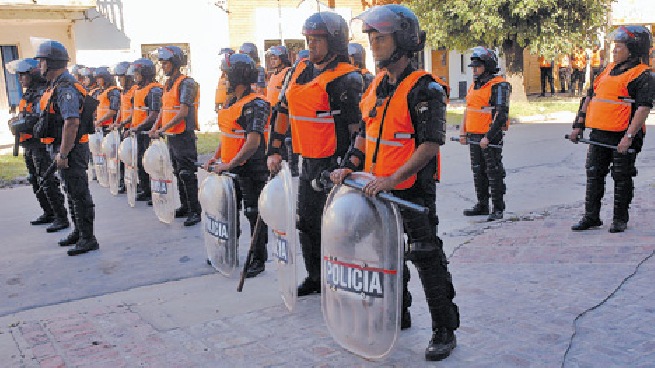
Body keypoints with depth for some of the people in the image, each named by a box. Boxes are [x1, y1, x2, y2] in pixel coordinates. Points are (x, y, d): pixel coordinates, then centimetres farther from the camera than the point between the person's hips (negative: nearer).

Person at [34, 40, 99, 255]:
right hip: (64, 149, 11)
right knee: (72, 192, 18)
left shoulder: (66, 89, -19)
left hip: (70, 149, -11)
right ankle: (79, 232, 30)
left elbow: (72, 123, -26)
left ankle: (88, 239, 2)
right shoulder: (56, 87, 15)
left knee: (78, 193, -5)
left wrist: (63, 154, -24)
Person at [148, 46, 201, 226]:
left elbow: (183, 112, -20)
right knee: (178, 173, 15)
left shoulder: (186, 83, -13)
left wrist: (163, 129, -21)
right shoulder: (168, 83, 15)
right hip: (171, 136, 9)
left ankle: (195, 211, -1)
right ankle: (185, 207, 25)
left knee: (187, 174, -7)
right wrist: (155, 127, 8)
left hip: (184, 136, -9)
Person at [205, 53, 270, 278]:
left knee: (254, 214, 1)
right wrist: (216, 158, 13)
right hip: (230, 169, 9)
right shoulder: (232, 102, 13)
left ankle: (259, 259, 13)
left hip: (252, 170, -9)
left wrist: (231, 164, -26)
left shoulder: (255, 104, -17)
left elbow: (253, 142, -25)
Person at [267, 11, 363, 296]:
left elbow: (358, 128, -15)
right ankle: (315, 278, 34)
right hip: (308, 162, 8)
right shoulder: (301, 70, 11)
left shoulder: (345, 78, -13)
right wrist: (274, 151, 15)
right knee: (306, 222, 17)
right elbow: (284, 111, 17)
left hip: (333, 163, -8)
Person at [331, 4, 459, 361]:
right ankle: (397, 316, 37)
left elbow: (430, 145, -20)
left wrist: (393, 179, -27)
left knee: (427, 261, 1)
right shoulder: (377, 85, 9)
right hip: (378, 190, 8)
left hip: (413, 192, -8)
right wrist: (349, 166, 3)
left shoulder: (424, 89, -15)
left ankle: (444, 332, 15)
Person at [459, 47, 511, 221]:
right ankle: (482, 205, 24)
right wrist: (463, 132, 14)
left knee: (494, 172, -2)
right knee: (478, 172, 13)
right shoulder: (474, 86, 16)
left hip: (491, 137, -8)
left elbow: (501, 115, -18)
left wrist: (488, 137, -23)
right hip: (474, 137, 8)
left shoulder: (499, 86, -11)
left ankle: (498, 208, 7)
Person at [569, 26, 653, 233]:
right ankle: (591, 217, 19)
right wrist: (579, 125, 15)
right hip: (598, 134, 7)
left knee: (622, 178, 4)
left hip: (622, 137, -7)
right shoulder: (609, 70, 15)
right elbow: (590, 97, 20)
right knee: (594, 175, 9)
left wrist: (629, 136, -24)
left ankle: (620, 219, 17)